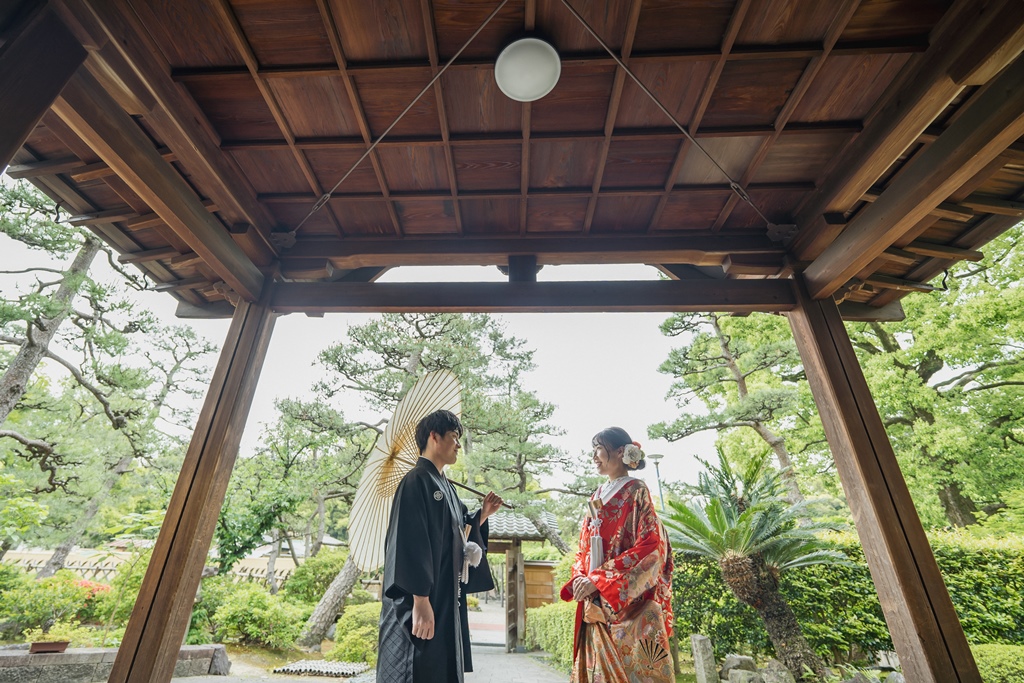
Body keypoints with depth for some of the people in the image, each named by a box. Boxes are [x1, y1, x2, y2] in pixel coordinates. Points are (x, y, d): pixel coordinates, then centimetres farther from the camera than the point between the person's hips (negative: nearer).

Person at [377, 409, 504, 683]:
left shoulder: (444, 486, 14)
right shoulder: (416, 481, -15)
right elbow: (411, 545, -22)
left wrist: (483, 514, 7)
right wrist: (421, 602, -25)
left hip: (447, 603, 9)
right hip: (424, 603, -9)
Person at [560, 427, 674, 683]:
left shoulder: (636, 491, -7)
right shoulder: (596, 498, 13)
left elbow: (650, 548, -17)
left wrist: (599, 579, -19)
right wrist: (579, 578, -6)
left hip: (630, 603, -6)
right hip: (596, 606, 6)